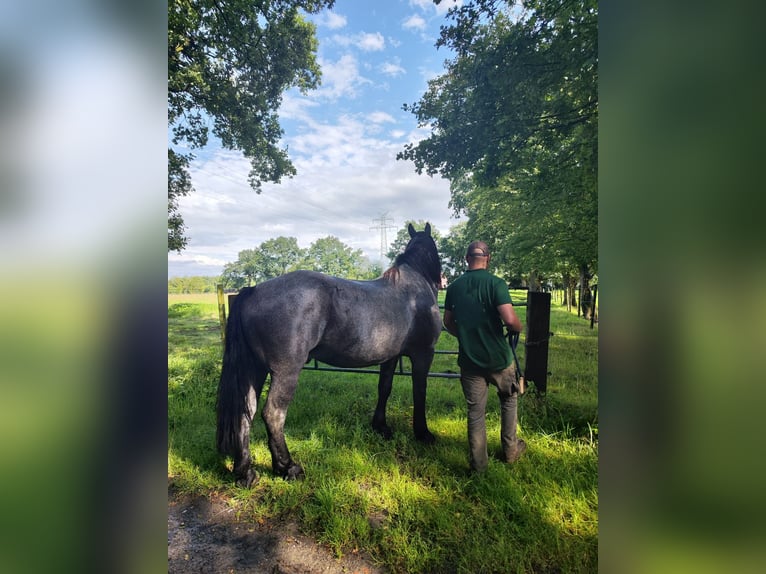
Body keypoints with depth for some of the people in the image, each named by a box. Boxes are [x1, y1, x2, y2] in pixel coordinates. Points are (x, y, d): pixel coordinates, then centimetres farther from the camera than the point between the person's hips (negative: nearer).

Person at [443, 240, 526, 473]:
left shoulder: (454, 286, 0)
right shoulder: (495, 283, -14)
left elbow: (448, 323, 7)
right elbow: (510, 319, -23)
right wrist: (519, 327, -1)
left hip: (469, 359, 3)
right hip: (498, 357, -2)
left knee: (475, 410, 11)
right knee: (509, 398, 23)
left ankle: (478, 462, 20)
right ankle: (510, 450, 34)